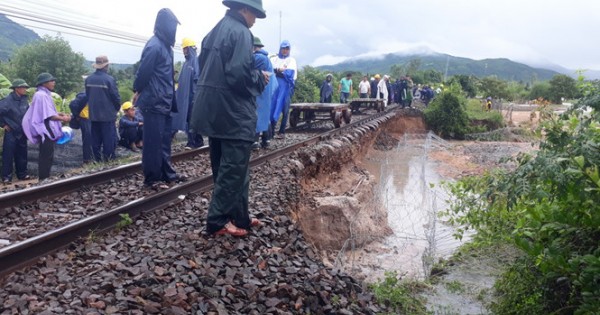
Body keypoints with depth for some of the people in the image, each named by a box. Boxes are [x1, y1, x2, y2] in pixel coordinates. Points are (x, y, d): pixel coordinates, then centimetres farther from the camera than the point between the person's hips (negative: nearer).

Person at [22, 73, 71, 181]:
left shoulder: (45, 94, 15)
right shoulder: (41, 95, -17)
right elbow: (48, 115, -21)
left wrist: (61, 114, 7)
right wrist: (62, 119, -12)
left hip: (47, 129, 11)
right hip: (44, 129, -11)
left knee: (47, 155, 14)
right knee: (46, 155, -8)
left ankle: (44, 178, 20)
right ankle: (43, 179, -3)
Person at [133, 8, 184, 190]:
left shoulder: (164, 45, 14)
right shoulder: (154, 45, -16)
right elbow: (143, 72, -15)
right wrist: (138, 92, -2)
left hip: (164, 102, 9)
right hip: (153, 102, -9)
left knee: (164, 139, 14)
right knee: (153, 141, -3)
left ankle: (167, 173, 23)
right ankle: (152, 179, 5)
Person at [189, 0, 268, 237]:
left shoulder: (215, 31, 15)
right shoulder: (240, 32, -14)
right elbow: (239, 73, -25)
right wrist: (260, 78, -5)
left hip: (212, 110, 10)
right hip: (233, 112, -10)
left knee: (225, 167, 14)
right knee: (233, 169, -1)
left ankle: (239, 217, 23)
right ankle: (217, 221, 4)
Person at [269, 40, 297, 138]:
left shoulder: (291, 60, 8)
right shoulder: (274, 58, 14)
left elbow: (290, 73, -7)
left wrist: (276, 71, -5)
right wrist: (280, 69, -13)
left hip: (285, 88, -2)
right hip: (274, 86, 2)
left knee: (284, 109, -2)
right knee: (272, 108, -3)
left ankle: (282, 132, 2)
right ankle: (271, 130, 1)